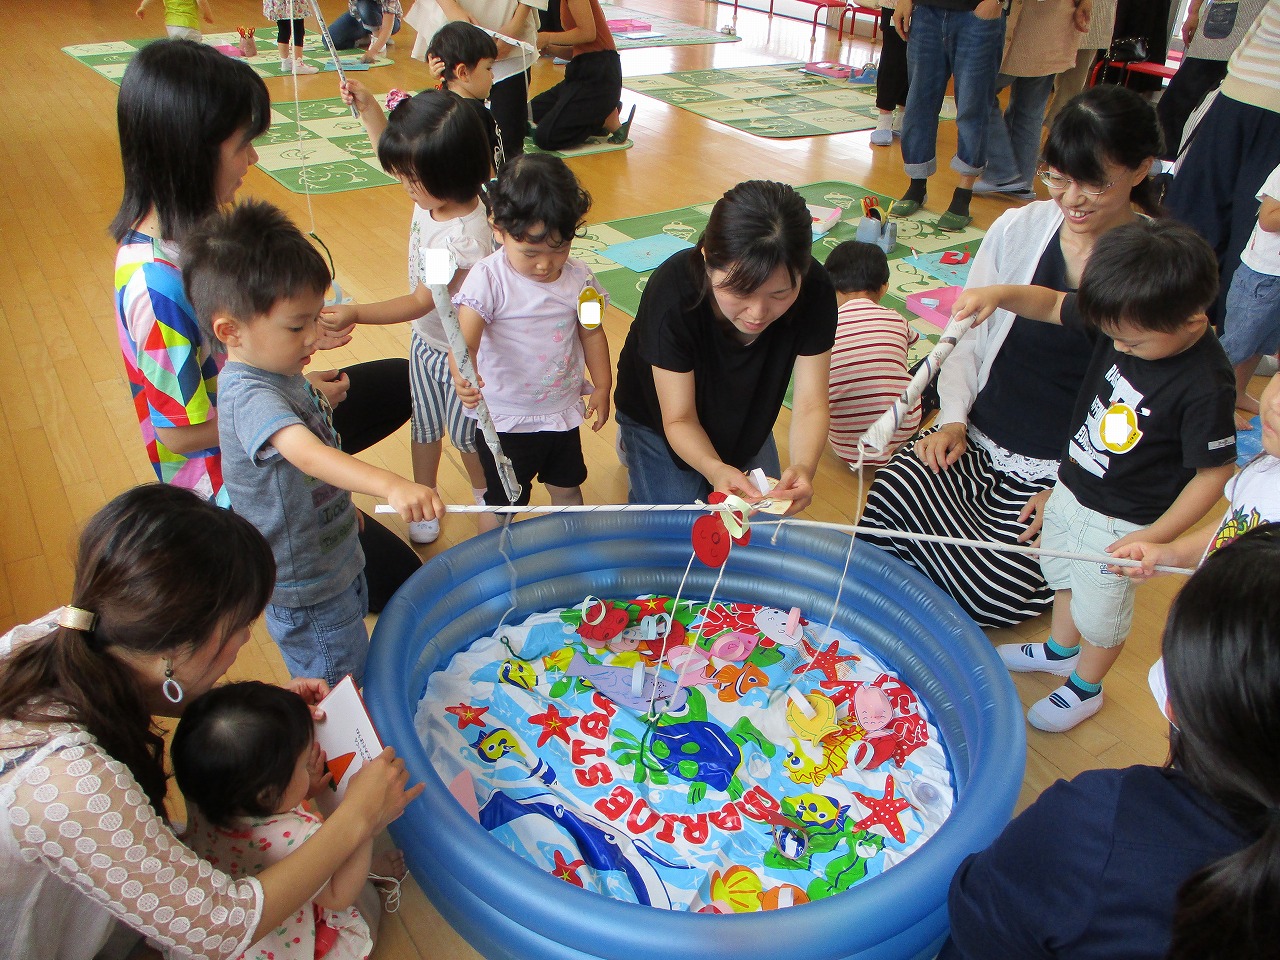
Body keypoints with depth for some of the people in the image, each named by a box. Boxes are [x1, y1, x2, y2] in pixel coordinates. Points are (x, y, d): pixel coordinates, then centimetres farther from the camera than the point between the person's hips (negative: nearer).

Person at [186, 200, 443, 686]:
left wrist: (344, 503, 29)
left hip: (336, 561, 10)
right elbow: (305, 452, -51)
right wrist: (392, 486, -65)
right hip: (308, 595, -9)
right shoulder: (249, 396, -32)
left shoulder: (279, 372, 0)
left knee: (362, 677, 28)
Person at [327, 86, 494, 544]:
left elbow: (420, 302, -32)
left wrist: (355, 313, -39)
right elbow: (394, 154, 11)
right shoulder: (438, 194, -12)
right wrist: (368, 108, 2)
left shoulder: (462, 240, -37)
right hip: (425, 340, 8)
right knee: (424, 427, 21)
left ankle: (485, 498, 42)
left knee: (465, 435, 15)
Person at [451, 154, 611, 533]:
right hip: (504, 418, -4)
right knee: (502, 502, 12)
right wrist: (463, 375, -53)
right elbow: (465, 336, -32)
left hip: (563, 411, 4)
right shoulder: (488, 279, -21)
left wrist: (601, 387, 8)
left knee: (567, 488, 23)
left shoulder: (579, 279, -8)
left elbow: (591, 333, 6)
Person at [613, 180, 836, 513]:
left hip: (745, 420, 4)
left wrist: (804, 467, -50)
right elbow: (678, 418, -32)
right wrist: (715, 470, -54)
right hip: (658, 419, -3)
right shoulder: (673, 293, -39)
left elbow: (811, 404, -28)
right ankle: (632, 448, 19)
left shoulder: (815, 291, -31)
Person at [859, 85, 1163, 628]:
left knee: (998, 595, -21)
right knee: (893, 492, -28)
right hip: (974, 441, 2)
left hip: (1065, 472, -2)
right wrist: (953, 419, -3)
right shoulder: (1018, 230, 1)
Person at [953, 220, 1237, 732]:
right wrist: (1001, 294, -23)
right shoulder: (1126, 321, -15)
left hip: (1121, 523, -7)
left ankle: (1085, 688, 45)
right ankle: (1060, 650, 58)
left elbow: (1214, 473, -22)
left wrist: (1155, 537, -24)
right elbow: (1052, 305, -4)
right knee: (1063, 575, 30)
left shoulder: (1206, 388, -31)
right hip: (1072, 488, 7)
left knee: (1100, 612, 17)